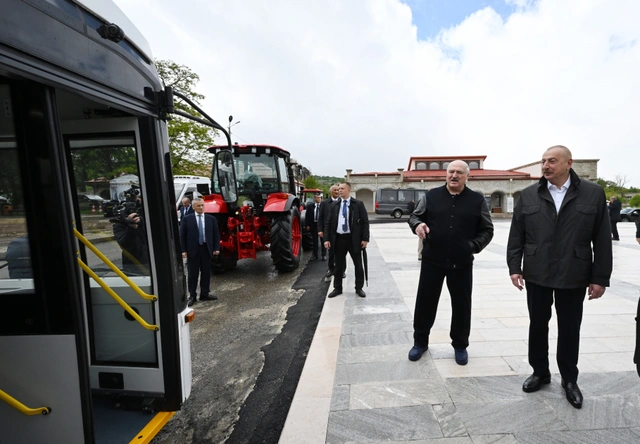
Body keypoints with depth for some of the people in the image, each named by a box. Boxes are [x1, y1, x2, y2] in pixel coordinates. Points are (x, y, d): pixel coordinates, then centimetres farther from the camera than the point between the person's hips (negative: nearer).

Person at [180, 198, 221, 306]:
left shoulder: (211, 219, 5)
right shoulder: (187, 219, 0)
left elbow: (216, 234, 7)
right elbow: (182, 235, -1)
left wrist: (216, 248, -2)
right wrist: (184, 250, -7)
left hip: (206, 249, 2)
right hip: (192, 249, -2)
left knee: (206, 273, 9)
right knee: (192, 274, 4)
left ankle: (204, 294, 21)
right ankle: (192, 296, 15)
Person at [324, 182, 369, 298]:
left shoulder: (358, 204, -1)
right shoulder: (335, 205, 7)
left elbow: (365, 222, -2)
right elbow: (328, 223, 7)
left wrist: (365, 238, -9)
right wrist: (327, 239, -1)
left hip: (354, 239, -2)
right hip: (338, 239, 2)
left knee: (358, 265, 9)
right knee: (339, 265, 10)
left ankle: (359, 288, 25)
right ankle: (337, 288, 24)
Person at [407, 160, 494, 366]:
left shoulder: (477, 200, 3)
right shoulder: (431, 196, 2)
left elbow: (487, 230, 8)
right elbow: (414, 216, 8)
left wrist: (473, 246, -8)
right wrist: (417, 224, -16)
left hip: (462, 263, 1)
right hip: (432, 260, 0)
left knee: (461, 305, 11)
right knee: (425, 302, 7)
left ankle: (460, 345, 33)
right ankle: (420, 342, 27)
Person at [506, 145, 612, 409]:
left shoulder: (593, 194, -1)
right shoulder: (528, 196, 1)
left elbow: (602, 240, 0)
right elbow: (516, 236, 1)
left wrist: (600, 277, -3)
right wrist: (514, 267, -4)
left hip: (573, 277, 0)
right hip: (537, 275, 1)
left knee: (569, 329, 12)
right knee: (537, 325, 12)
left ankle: (569, 379, 32)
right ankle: (540, 372, 31)